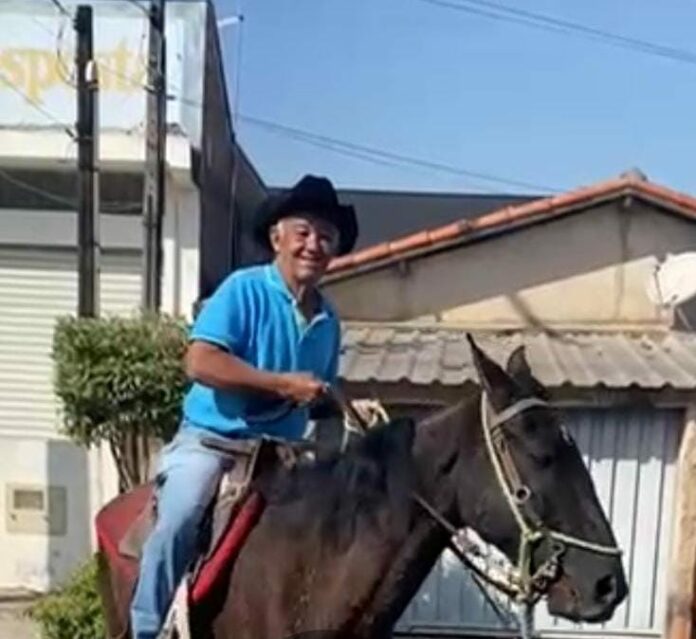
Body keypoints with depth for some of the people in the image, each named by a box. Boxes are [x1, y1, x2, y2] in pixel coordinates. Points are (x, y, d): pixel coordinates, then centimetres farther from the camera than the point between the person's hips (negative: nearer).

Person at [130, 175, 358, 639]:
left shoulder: (328, 319, 9)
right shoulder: (244, 288, -9)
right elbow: (200, 362, -21)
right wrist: (285, 384, -21)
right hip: (210, 438, -6)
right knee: (180, 520, -28)